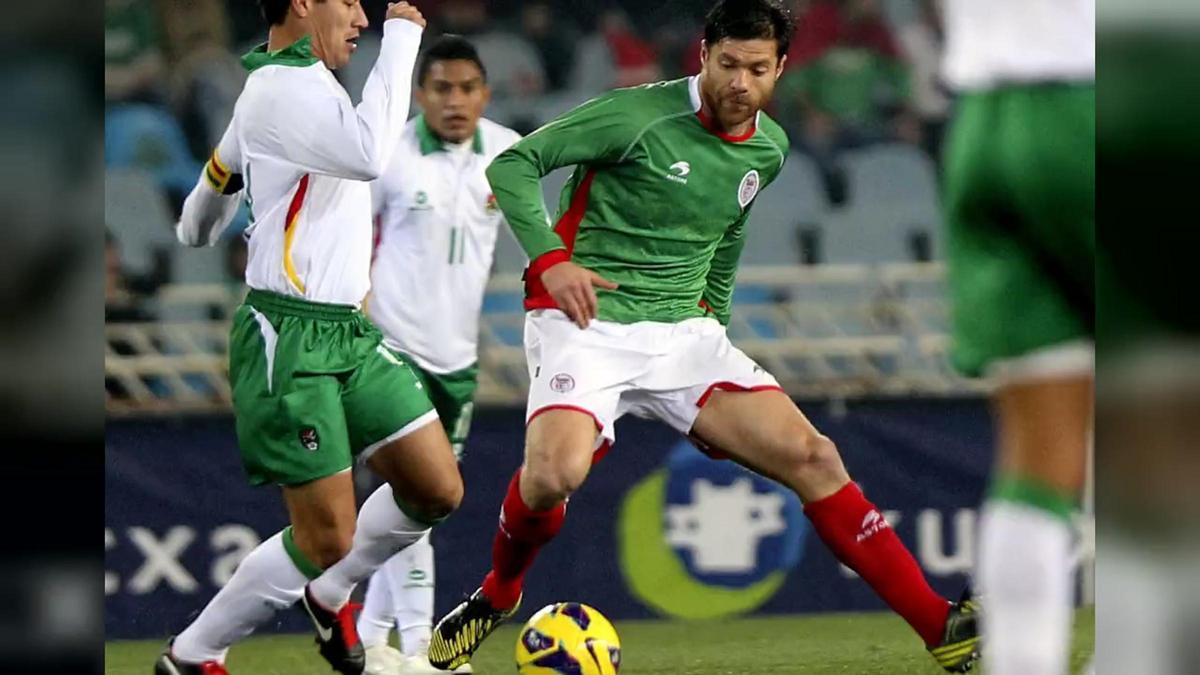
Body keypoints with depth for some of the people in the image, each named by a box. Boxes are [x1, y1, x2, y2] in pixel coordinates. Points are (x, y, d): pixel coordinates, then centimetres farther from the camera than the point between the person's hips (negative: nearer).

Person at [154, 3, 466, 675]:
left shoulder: (280, 86, 16)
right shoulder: (287, 88, -16)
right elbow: (369, 154, -36)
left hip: (350, 334, 10)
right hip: (290, 340, -10)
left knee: (437, 491, 5)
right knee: (327, 536, -7)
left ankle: (330, 596, 27)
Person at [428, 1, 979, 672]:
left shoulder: (769, 149, 10)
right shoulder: (639, 115, -11)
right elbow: (512, 164, -9)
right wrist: (549, 258, -20)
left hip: (684, 333, 5)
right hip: (587, 322, -5)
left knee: (813, 458, -9)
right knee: (554, 473, -33)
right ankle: (499, 592, 1)